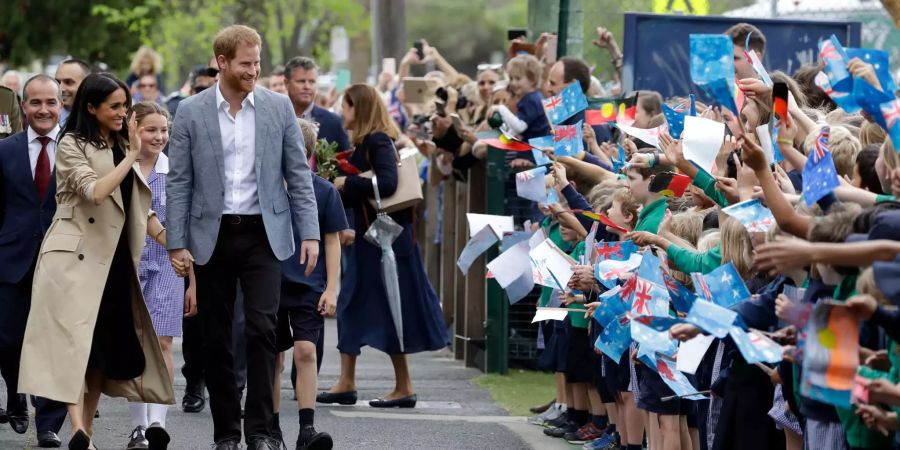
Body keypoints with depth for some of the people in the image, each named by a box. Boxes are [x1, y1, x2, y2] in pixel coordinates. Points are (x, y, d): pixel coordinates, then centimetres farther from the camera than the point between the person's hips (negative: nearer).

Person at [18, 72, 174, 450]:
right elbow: (95, 191, -20)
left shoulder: (121, 146, 17)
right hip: (76, 254, -7)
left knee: (108, 342, 5)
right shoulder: (72, 145, -5)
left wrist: (169, 241, 9)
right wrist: (131, 157, -12)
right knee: (77, 337, -15)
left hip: (113, 257, 7)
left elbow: (137, 204, 18)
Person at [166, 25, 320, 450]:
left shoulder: (278, 107, 3)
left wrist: (309, 232, -2)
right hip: (212, 236, 0)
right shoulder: (191, 112, 0)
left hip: (262, 234, 0)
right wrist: (177, 243, -6)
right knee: (216, 339, 4)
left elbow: (298, 173, 5)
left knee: (262, 331, -9)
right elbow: (178, 182, 0)